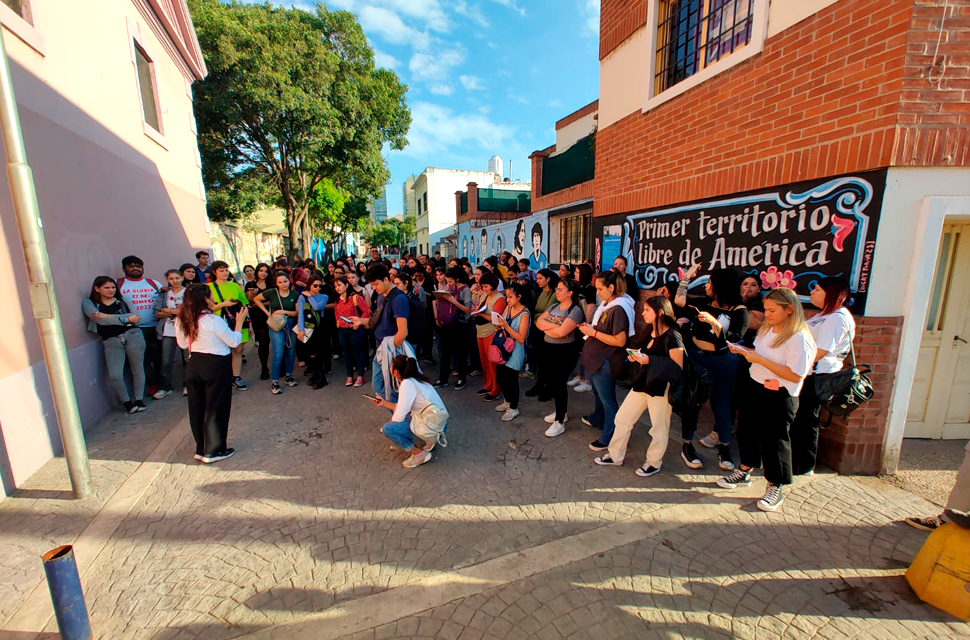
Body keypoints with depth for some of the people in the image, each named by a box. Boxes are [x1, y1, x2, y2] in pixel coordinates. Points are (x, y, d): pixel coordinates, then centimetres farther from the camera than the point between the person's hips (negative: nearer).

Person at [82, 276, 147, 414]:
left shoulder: (121, 302, 11)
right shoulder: (88, 303, 8)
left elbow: (136, 317, -6)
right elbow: (100, 320, -10)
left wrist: (108, 316, -14)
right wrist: (127, 319, -12)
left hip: (132, 335, 1)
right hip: (111, 341, -1)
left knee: (137, 370, 5)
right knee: (114, 375, -9)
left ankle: (139, 400, 17)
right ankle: (127, 402, 10)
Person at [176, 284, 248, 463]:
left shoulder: (181, 321, 0)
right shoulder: (213, 320, -20)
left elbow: (183, 344, 13)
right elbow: (234, 342, -12)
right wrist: (239, 322, -2)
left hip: (194, 366, 7)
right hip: (216, 366, -6)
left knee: (198, 408, 16)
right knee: (216, 408, 6)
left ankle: (201, 449, 28)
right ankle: (213, 451, 14)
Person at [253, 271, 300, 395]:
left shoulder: (295, 295, -1)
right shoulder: (271, 292, -6)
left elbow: (297, 312, -1)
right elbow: (256, 299, 7)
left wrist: (284, 312, -15)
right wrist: (267, 312, 0)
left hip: (291, 325, 3)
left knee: (291, 353, 10)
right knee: (278, 355, -7)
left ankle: (288, 376, 29)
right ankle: (274, 382, 6)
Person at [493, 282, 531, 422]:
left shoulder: (524, 314, -17)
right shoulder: (508, 308, 2)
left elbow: (521, 338, -21)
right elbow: (501, 326, 10)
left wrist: (506, 326, -26)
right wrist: (498, 324, -12)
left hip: (515, 352, -7)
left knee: (511, 379, 4)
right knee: (500, 377, 15)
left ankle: (514, 408, 25)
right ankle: (508, 401, 39)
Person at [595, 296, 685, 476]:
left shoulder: (672, 336, -15)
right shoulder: (650, 333, 10)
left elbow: (677, 367, -18)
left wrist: (649, 360, -24)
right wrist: (636, 357, 1)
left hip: (661, 388, -8)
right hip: (642, 384, 8)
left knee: (658, 428, 8)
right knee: (622, 418, 11)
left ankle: (654, 463, 30)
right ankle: (615, 456, 26)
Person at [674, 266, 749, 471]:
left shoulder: (739, 311, -10)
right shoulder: (704, 303, 0)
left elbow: (733, 338, -20)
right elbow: (679, 302, 0)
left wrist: (712, 321, -32)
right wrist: (686, 277, 2)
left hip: (723, 362, -3)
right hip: (695, 357, 3)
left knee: (721, 406, 9)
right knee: (691, 402, 8)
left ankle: (724, 447, 29)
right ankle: (687, 445, 20)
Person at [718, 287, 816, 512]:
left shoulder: (799, 338, -20)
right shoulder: (766, 328, 5)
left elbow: (795, 375, -25)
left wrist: (759, 359, -25)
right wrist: (743, 351, -1)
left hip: (779, 398, -8)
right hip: (754, 387, 8)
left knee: (774, 441, 5)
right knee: (747, 432, 18)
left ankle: (775, 488, 24)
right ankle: (744, 473, 37)